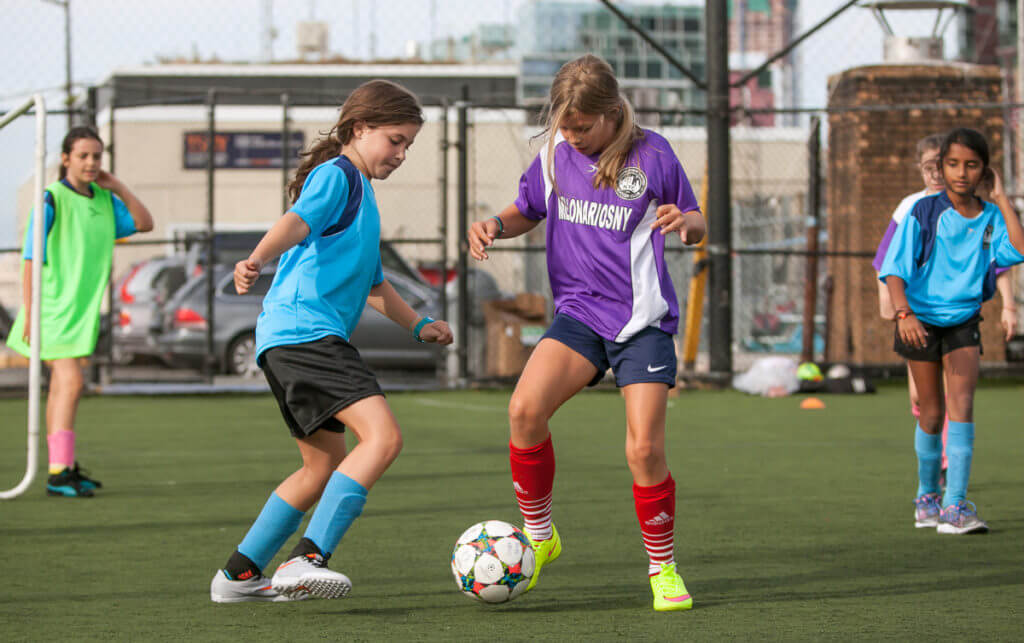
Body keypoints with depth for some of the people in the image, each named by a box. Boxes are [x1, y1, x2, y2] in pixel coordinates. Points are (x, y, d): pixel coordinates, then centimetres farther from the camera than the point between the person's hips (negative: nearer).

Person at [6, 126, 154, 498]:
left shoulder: (104, 200, 9)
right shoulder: (52, 199, -11)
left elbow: (144, 223, 9)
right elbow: (31, 258, -11)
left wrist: (118, 187, -2)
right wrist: (29, 311, -15)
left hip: (83, 308, 7)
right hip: (53, 306, -7)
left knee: (62, 385, 17)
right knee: (71, 383, -17)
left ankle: (64, 467, 25)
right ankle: (58, 474, -19)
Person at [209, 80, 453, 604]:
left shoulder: (361, 191, 29)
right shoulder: (336, 175, -2)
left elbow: (371, 285, 38)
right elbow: (298, 221, -23)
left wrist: (419, 324, 35)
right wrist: (257, 259, -41)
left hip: (288, 342, 11)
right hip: (304, 330, -11)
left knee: (324, 467, 19)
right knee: (382, 436, -22)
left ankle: (238, 575, 24)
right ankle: (307, 559, -29)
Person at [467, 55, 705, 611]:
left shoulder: (651, 154, -6)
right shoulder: (555, 155, 3)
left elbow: (696, 223, 5)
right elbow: (526, 212, 18)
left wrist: (685, 222, -19)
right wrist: (494, 225, -4)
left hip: (644, 320, -3)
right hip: (578, 314, 3)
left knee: (644, 448, -11)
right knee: (524, 408, -21)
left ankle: (663, 568, 10)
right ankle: (538, 535, -1)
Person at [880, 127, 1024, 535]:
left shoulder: (991, 217, -4)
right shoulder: (924, 213, -13)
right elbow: (894, 269, -17)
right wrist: (903, 313, -33)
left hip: (964, 321, 2)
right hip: (921, 319, -2)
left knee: (962, 403, -15)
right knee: (931, 413, 7)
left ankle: (955, 506, -19)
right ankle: (927, 497, 29)